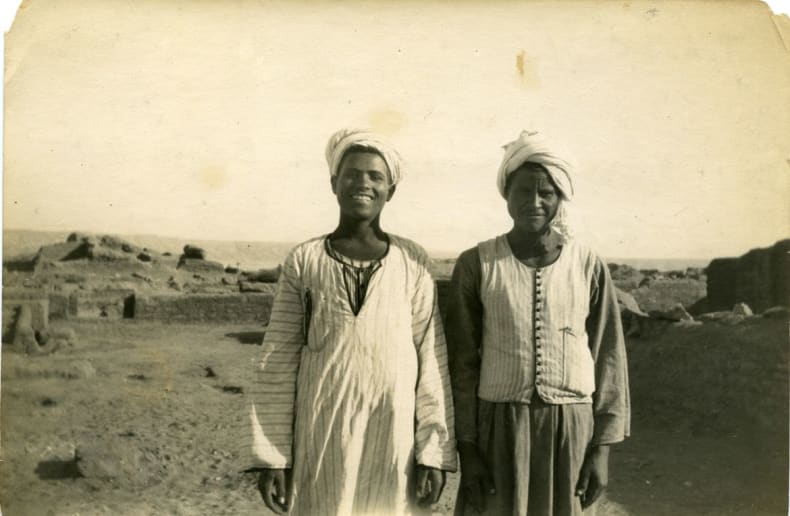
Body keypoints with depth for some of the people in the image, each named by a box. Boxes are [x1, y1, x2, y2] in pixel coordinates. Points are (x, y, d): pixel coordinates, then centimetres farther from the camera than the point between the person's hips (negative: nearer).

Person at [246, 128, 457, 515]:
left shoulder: (412, 262, 2)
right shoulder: (303, 262, 1)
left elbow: (431, 358, 1)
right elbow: (279, 361, 1)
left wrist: (434, 449, -3)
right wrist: (271, 455, -1)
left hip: (394, 439, 0)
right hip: (321, 439, 0)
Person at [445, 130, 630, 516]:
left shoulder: (589, 267, 0)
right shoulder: (476, 265, -4)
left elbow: (607, 359, 3)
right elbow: (462, 361, -2)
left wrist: (602, 447, 0)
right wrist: (466, 447, -5)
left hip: (571, 428, 1)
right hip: (499, 427, -1)